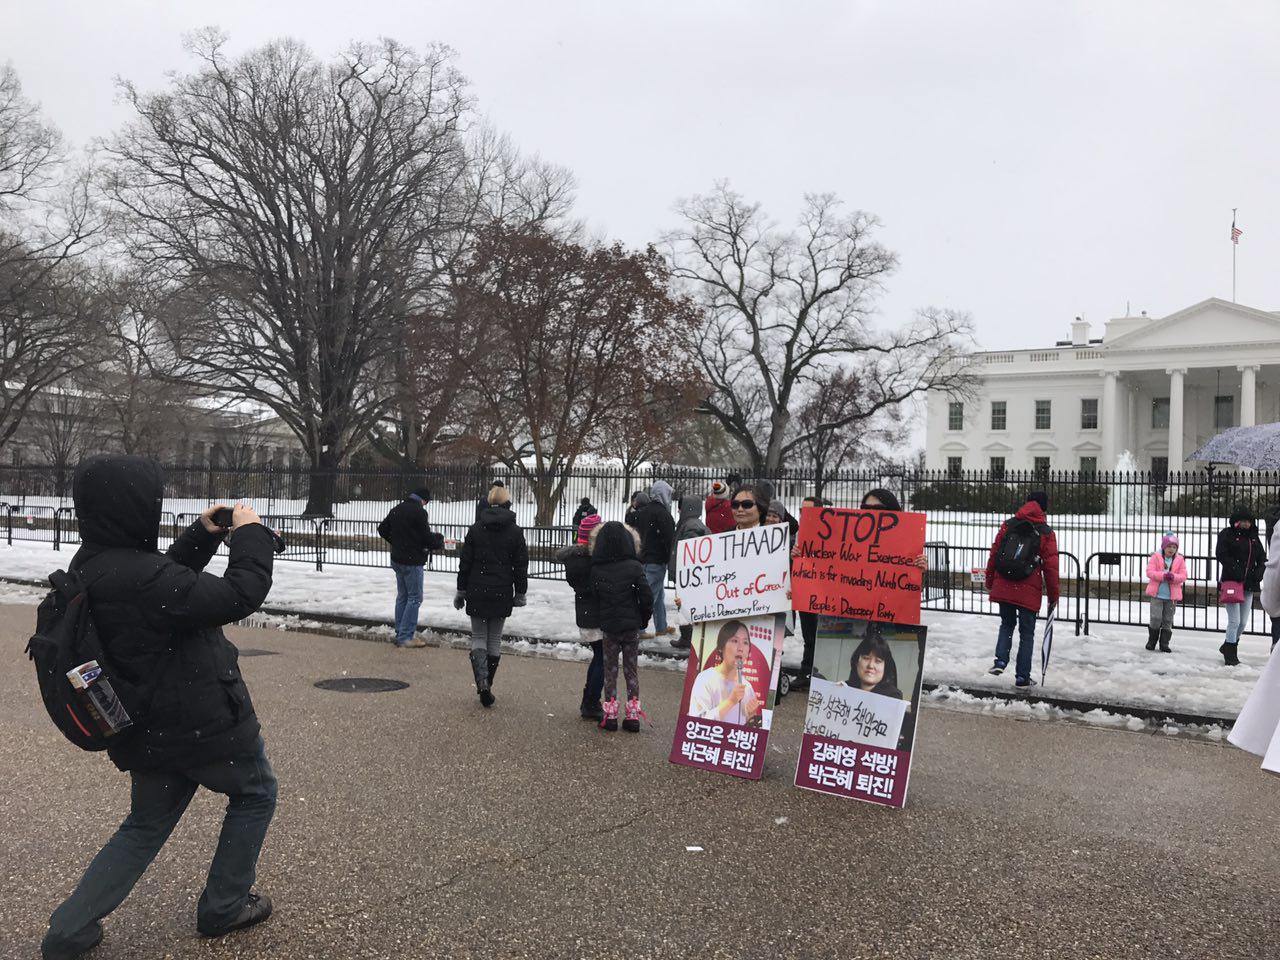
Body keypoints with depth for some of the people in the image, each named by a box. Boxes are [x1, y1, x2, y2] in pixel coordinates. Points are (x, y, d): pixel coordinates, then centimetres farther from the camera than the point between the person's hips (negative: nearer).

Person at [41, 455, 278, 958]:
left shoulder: (92, 566, 0)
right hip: (205, 723, -8)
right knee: (255, 793, 17)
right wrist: (250, 534, -13)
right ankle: (224, 907, 27)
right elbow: (238, 597, -25)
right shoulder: (139, 576, -30)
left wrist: (204, 535, 8)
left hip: (151, 729, 8)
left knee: (147, 825, 25)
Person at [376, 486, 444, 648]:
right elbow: (427, 537, -16)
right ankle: (405, 637, -2)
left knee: (402, 596, 16)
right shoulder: (419, 512, -16)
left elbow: (382, 529, 18)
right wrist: (440, 541, 3)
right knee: (415, 598, -2)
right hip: (412, 561, -8)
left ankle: (400, 633, 21)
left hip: (397, 560, 8)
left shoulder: (396, 509, 10)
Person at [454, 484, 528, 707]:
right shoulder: (515, 532, -3)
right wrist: (520, 593, 9)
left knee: (478, 637, 7)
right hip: (502, 593, 0)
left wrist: (461, 590, 10)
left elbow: (465, 562, 2)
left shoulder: (476, 529, -2)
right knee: (495, 639, 12)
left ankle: (481, 681, -16)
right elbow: (521, 566, 0)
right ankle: (487, 685, 17)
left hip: (477, 592, 0)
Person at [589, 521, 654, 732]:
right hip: (632, 626, 0)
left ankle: (610, 716, 12)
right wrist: (643, 619, 3)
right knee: (632, 670, 11)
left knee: (610, 671, 12)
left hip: (608, 627, 0)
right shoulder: (634, 567, -11)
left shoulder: (596, 570, -7)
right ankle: (633, 716, 12)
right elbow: (647, 597, -13)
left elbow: (594, 598, -1)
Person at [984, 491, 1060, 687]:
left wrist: (990, 582, 17)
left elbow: (993, 555, 5)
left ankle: (1001, 660, 1)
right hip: (1029, 591, -2)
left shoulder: (1008, 525, 4)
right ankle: (1022, 676, 11)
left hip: (1003, 588, 2)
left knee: (1007, 625, 20)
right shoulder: (1046, 533, -3)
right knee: (1027, 633, 9)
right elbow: (1051, 566, -2)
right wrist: (1053, 595, 8)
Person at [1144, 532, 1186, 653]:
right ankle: (1152, 641, 11)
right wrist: (1163, 575, -23)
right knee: (1156, 618, -7)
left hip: (1172, 595, 3)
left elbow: (1183, 576, 0)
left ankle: (1164, 644, 15)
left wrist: (1173, 577, -20)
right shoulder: (1156, 557, -2)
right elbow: (1149, 572, -9)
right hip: (1157, 594, -2)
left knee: (1168, 620, 7)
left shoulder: (1179, 560, 4)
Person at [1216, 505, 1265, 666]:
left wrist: (1258, 572, -5)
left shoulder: (1253, 538, 14)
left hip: (1248, 586, 6)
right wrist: (1235, 570, -22)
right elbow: (1222, 554, -13)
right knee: (1234, 621, -7)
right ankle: (1230, 654, 6)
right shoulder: (1227, 534, -3)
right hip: (1231, 582, -6)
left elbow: (1262, 557, 13)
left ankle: (1227, 647, 29)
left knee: (1243, 622, 10)